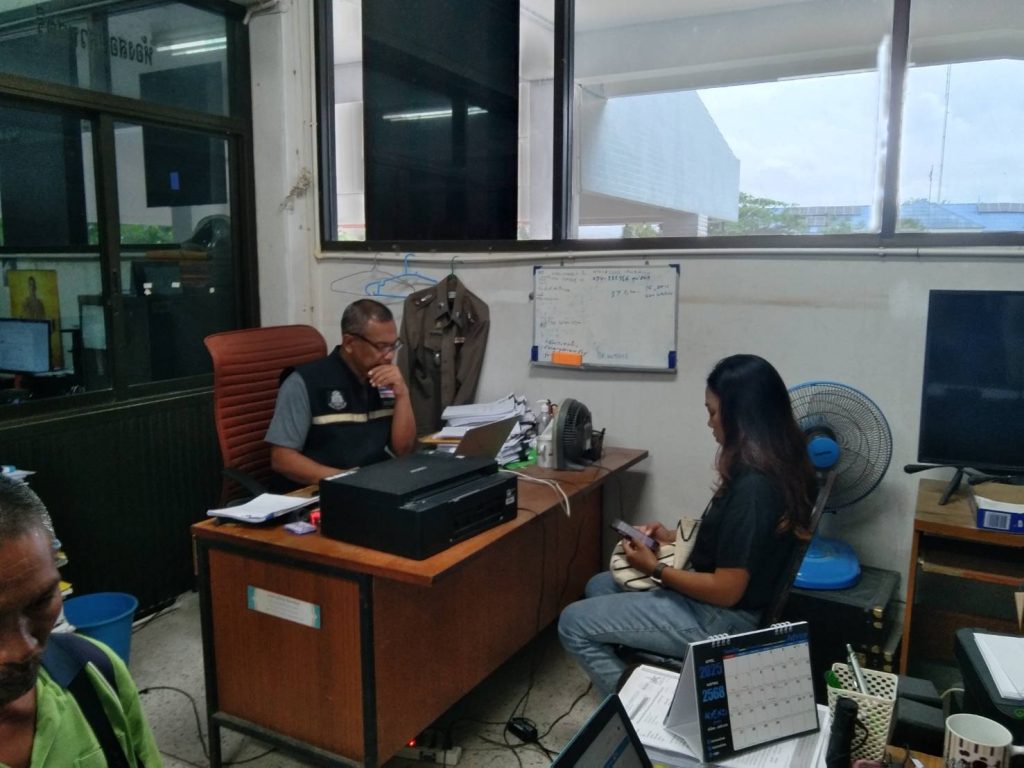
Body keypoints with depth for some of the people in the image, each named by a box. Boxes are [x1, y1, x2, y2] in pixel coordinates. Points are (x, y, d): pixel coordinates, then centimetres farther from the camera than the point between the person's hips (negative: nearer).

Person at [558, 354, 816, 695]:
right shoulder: (776, 467, 0)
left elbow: (726, 591, -26)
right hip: (719, 600, 10)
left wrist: (657, 570, -13)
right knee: (599, 586, 21)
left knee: (573, 623, -5)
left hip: (720, 619, -10)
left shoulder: (752, 487, -30)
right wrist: (675, 538, 7)